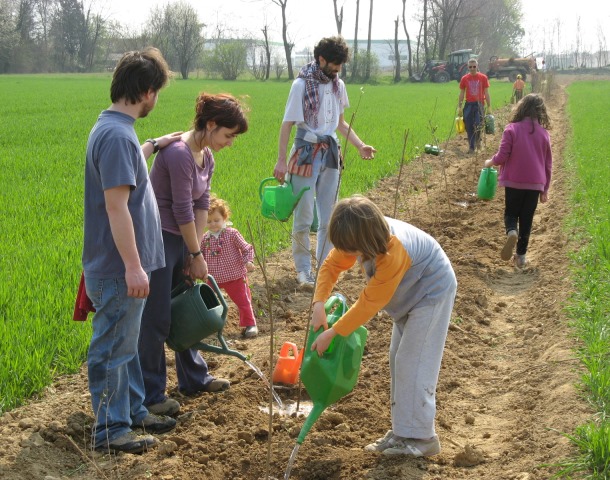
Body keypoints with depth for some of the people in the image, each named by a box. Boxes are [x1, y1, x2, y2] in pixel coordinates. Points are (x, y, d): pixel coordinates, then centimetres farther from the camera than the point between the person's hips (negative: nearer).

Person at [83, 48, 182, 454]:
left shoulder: (114, 129, 9)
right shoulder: (117, 135, -22)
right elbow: (116, 206, -26)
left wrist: (154, 145, 41)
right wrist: (132, 266, -25)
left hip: (120, 266, 10)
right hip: (118, 269, -10)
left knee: (127, 344, 21)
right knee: (113, 350, 3)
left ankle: (134, 411, 35)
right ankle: (110, 430, 15)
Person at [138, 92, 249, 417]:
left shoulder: (206, 155, 7)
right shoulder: (179, 154, -23)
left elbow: (201, 205, 7)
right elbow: (182, 211, -20)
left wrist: (195, 251, 2)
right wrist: (197, 255, -12)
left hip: (180, 239, 10)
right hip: (158, 240, -9)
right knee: (156, 319, -2)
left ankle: (194, 378, 33)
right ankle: (150, 395, 8)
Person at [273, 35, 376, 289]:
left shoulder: (338, 85, 6)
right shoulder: (302, 84, -11)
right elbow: (287, 124, -10)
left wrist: (360, 145, 6)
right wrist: (281, 161, -15)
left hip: (330, 153, 5)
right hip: (306, 153, -5)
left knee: (329, 216, 9)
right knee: (304, 217, -1)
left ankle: (324, 264, 21)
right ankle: (303, 269, 12)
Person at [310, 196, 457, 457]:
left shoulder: (394, 252, -39)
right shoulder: (360, 236, -18)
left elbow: (370, 303, -32)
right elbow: (331, 264, -7)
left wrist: (332, 333, -26)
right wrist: (319, 304, -22)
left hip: (432, 292, -9)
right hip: (411, 293, 9)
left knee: (413, 362, -11)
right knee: (398, 358, 10)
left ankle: (419, 437, -4)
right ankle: (403, 428, 18)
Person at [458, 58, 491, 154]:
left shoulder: (483, 77, 0)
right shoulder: (464, 79, 3)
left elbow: (486, 93, 4)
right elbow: (462, 94, 9)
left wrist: (489, 107, 1)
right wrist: (460, 107, 6)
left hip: (479, 104, -2)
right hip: (469, 105, 2)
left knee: (478, 124, -16)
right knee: (469, 127, 2)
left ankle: (478, 138, 16)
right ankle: (471, 147, 13)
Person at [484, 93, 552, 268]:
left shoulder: (512, 129, -9)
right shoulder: (544, 133, 1)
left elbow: (502, 157, -11)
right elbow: (548, 164, 7)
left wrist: (490, 162, 11)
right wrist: (545, 189, 18)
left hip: (514, 182, -2)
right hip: (535, 184, 2)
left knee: (511, 213, 14)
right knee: (526, 219, 14)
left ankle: (511, 233, -18)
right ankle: (521, 255, 16)